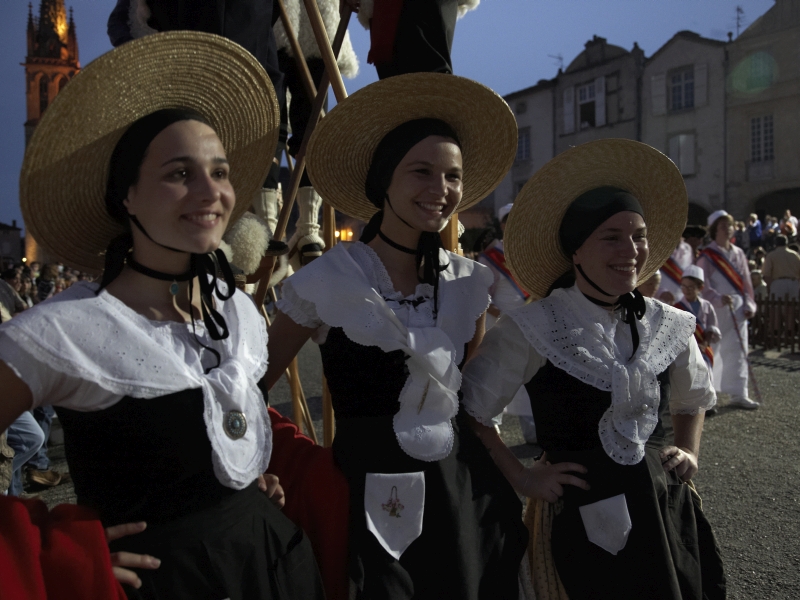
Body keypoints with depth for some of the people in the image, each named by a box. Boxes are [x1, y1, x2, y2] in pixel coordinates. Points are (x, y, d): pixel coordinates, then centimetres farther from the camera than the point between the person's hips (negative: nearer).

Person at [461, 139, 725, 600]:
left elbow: (694, 398, 20)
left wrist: (690, 451, 6)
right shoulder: (531, 331, -15)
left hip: (666, 509, 5)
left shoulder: (669, 327, 0)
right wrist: (522, 478, -9)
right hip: (582, 519, -4)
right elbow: (470, 409, -9)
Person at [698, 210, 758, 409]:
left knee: (738, 351, 4)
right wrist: (718, 298, -26)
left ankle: (738, 394, 9)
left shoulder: (738, 254, 11)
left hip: (737, 309, 5)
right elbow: (703, 284, -11)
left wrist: (749, 304, 4)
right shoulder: (707, 255, -5)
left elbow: (746, 282, 14)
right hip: (714, 310, -5)